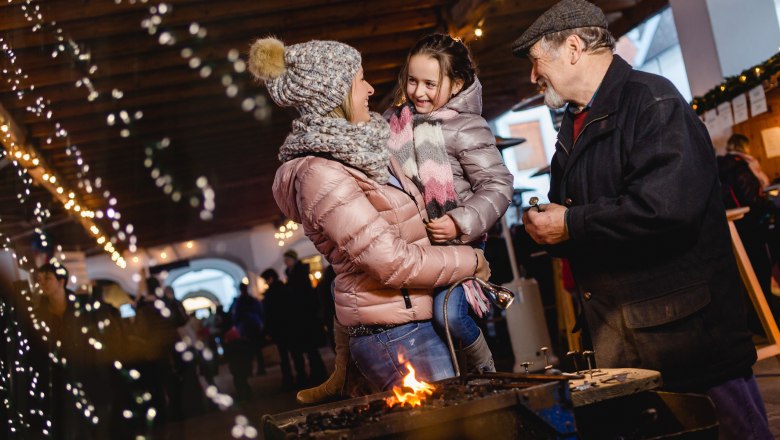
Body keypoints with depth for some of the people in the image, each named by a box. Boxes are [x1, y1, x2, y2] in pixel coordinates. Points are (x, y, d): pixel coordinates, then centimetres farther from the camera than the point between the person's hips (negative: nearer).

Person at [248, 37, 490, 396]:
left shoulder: (360, 151, 9)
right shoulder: (320, 174, -17)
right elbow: (393, 262, -20)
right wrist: (471, 261, -8)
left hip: (424, 322, 9)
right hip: (397, 338, -9)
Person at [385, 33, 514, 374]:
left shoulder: (466, 128, -9)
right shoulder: (395, 122, 9)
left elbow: (498, 186, -13)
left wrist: (460, 224, -24)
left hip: (455, 242, -6)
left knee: (447, 314, -21)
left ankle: (484, 370, 10)